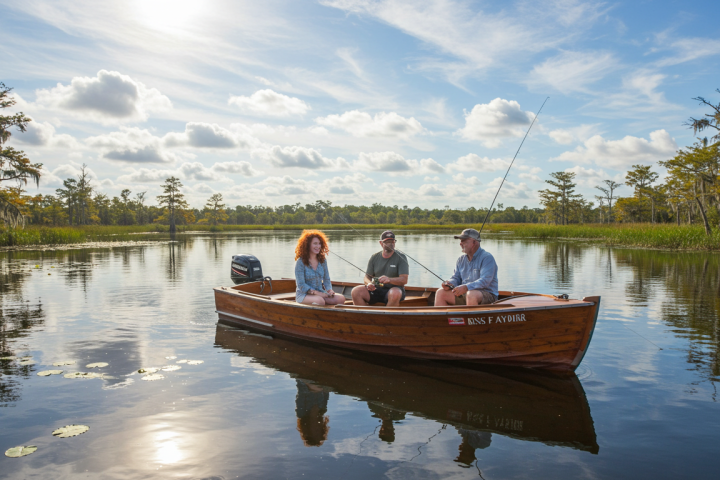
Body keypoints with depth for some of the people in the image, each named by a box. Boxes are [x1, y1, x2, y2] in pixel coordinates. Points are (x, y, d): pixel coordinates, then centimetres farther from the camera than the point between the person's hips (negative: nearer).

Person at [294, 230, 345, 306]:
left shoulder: (322, 260, 10)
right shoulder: (301, 262, -7)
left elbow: (326, 279, 14)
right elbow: (301, 285, -11)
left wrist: (329, 290, -8)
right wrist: (316, 293, -21)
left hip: (320, 293, 6)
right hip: (304, 294, -6)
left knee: (341, 298, -22)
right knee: (319, 301, -40)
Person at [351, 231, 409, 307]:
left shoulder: (401, 258, -1)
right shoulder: (374, 258, 9)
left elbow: (404, 280, -11)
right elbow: (367, 277, 11)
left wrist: (389, 279, -30)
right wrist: (369, 283, -14)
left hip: (395, 289, -3)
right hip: (376, 290, 3)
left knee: (395, 293, -39)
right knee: (356, 291, -21)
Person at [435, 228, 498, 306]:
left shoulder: (487, 258, -10)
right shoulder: (461, 259, 13)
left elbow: (485, 281, -22)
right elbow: (456, 278, 14)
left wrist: (466, 287, -34)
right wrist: (449, 284, -10)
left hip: (487, 294, -7)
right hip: (465, 293, 7)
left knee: (471, 294, -39)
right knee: (441, 292, -8)